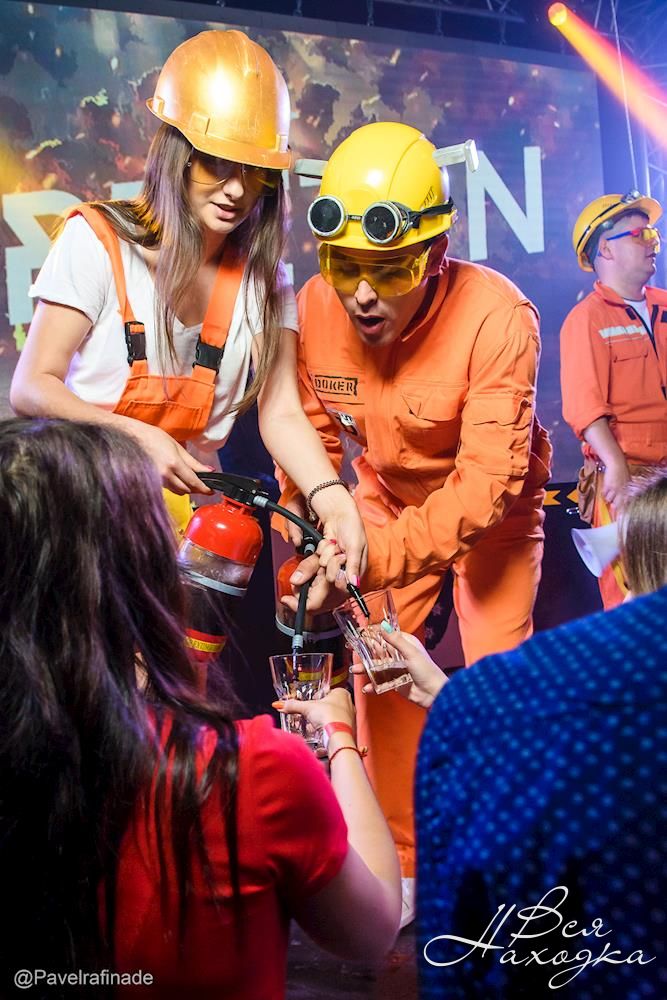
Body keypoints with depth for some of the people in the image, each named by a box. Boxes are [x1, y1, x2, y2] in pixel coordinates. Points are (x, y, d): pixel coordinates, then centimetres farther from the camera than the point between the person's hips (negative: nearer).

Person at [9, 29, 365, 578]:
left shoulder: (262, 276, 4)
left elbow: (281, 414, -6)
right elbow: (32, 388, -8)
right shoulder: (98, 239, -5)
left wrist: (334, 502, -25)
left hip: (189, 508, 3)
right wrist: (139, 436, -24)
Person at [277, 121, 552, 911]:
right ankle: (399, 864, 21)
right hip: (388, 498, 3)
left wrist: (380, 554, -48)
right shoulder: (313, 309, -22)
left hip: (492, 507, -3)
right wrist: (300, 548, -11)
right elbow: (312, 437, -7)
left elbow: (486, 483, -36)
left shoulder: (497, 318, -34)